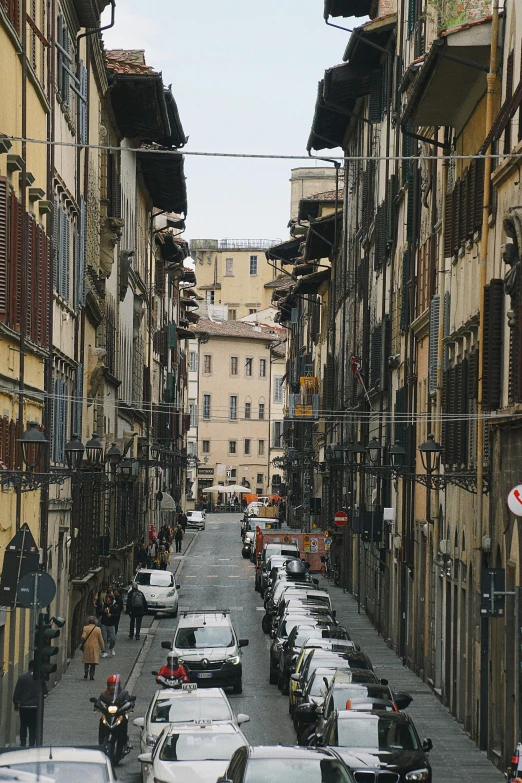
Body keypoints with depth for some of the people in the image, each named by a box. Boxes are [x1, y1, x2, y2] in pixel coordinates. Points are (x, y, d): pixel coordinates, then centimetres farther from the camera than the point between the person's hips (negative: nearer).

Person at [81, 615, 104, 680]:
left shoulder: (85, 628, -6)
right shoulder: (98, 629, -3)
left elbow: (83, 637, -14)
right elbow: (100, 640, 0)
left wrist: (81, 640, 10)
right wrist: (103, 648, 8)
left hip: (87, 647, 0)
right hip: (95, 647, 0)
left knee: (86, 662, 15)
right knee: (93, 663, 5)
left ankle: (86, 673, 1)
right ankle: (92, 675, 2)